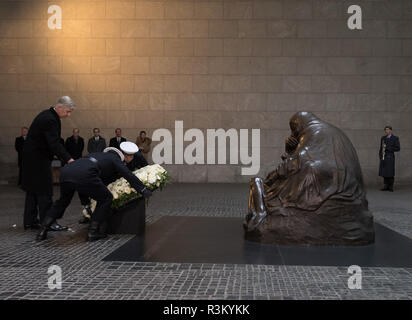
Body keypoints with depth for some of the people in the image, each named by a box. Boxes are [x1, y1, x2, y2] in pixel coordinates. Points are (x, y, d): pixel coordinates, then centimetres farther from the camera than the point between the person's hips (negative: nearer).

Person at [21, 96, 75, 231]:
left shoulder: (48, 115, 10)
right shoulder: (49, 120, -22)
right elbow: (54, 144, -30)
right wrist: (68, 159, -35)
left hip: (32, 158, 10)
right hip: (38, 159, -10)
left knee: (33, 190, 13)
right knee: (44, 191, -7)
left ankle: (29, 221, 19)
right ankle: (48, 222, -3)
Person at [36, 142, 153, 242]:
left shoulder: (101, 154, 36)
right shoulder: (116, 160, 15)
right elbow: (130, 177, 9)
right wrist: (144, 190, 18)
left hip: (66, 170, 8)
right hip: (84, 175, -8)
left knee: (63, 200, 30)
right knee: (106, 198, 12)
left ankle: (43, 231, 25)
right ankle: (92, 232, 8)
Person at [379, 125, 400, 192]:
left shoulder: (395, 138, -5)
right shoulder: (383, 138, 11)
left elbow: (398, 148, -9)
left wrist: (388, 148, -17)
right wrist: (380, 156, 4)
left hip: (390, 157, -5)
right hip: (383, 157, 5)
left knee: (390, 173, -4)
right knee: (384, 172, 4)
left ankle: (391, 187, 4)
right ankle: (386, 186, 10)